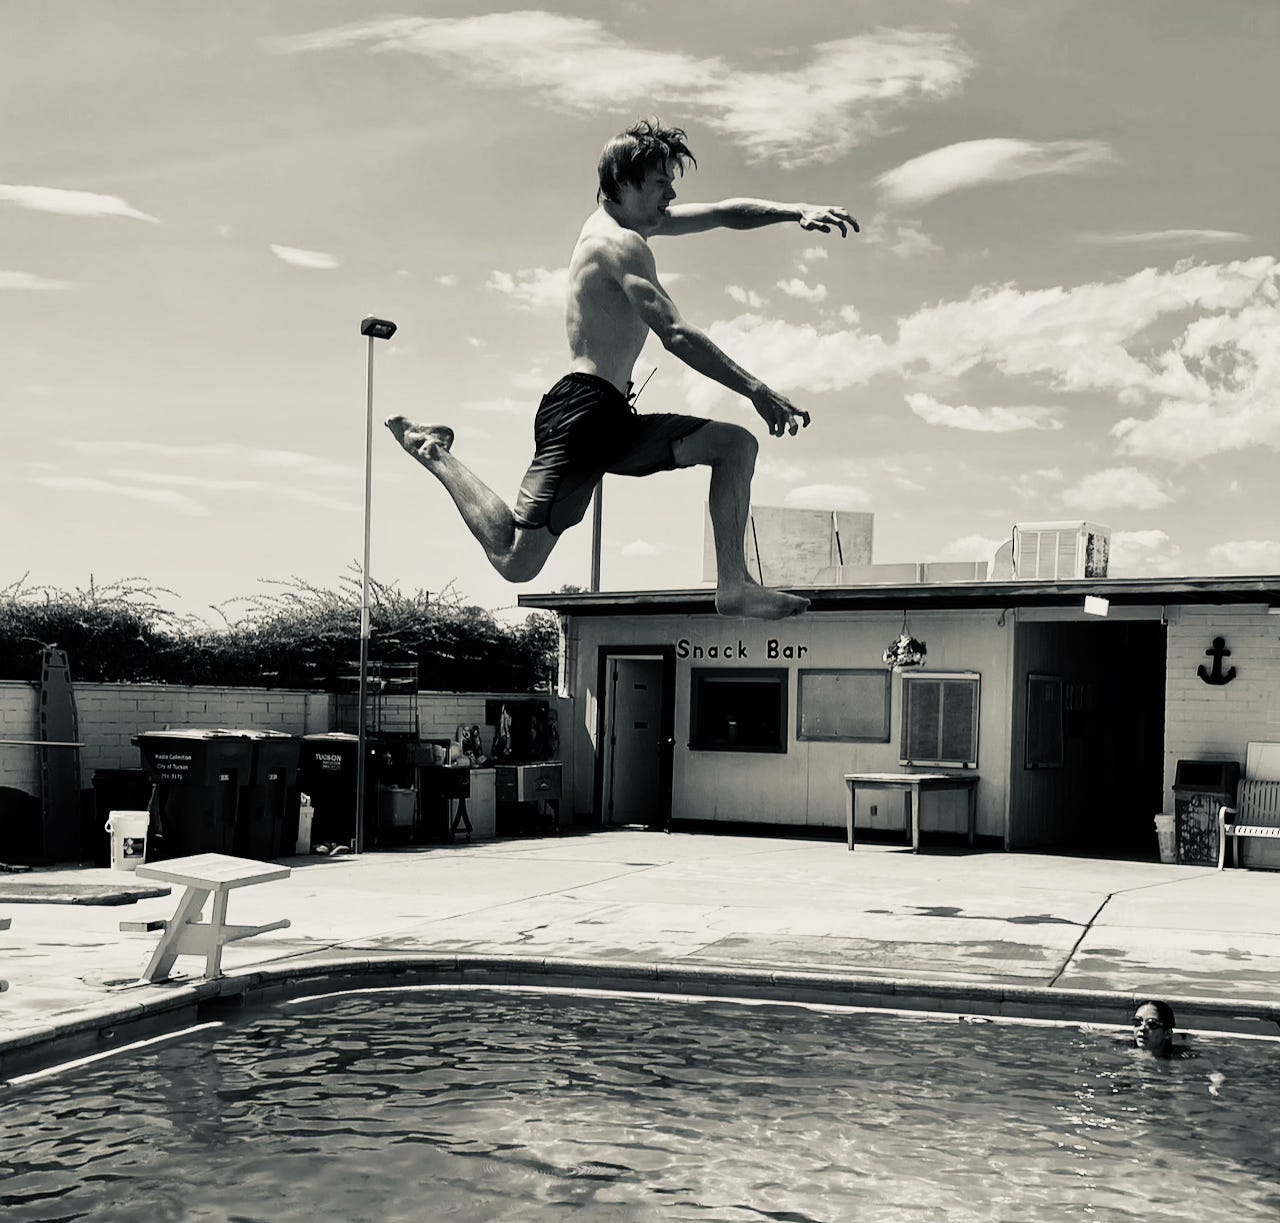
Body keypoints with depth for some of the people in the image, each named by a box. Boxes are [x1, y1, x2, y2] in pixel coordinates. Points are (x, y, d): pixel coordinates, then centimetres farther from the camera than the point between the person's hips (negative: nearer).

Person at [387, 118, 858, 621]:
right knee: (516, 561, -12)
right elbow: (676, 335, -22)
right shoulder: (620, 243, -11)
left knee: (735, 444, 4)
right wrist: (757, 391, -22)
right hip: (581, 413, -11)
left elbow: (726, 213, 23)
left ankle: (733, 586, -2)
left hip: (614, 422, 11)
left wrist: (796, 212, 6)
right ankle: (434, 453, 11)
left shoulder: (628, 222, 20)